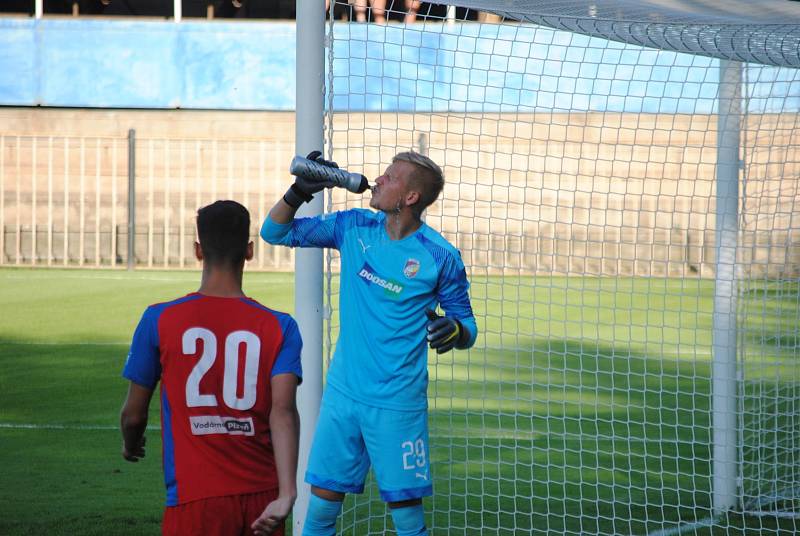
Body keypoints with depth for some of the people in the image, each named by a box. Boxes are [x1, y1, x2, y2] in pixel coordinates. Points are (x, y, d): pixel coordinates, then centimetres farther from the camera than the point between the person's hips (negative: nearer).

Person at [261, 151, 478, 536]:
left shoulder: (441, 257, -9)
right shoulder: (354, 227, 3)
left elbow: (468, 328, 0)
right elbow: (275, 232, 10)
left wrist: (455, 331, -24)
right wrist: (299, 193, -8)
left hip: (397, 404, -4)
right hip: (343, 392, 4)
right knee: (322, 503, 5)